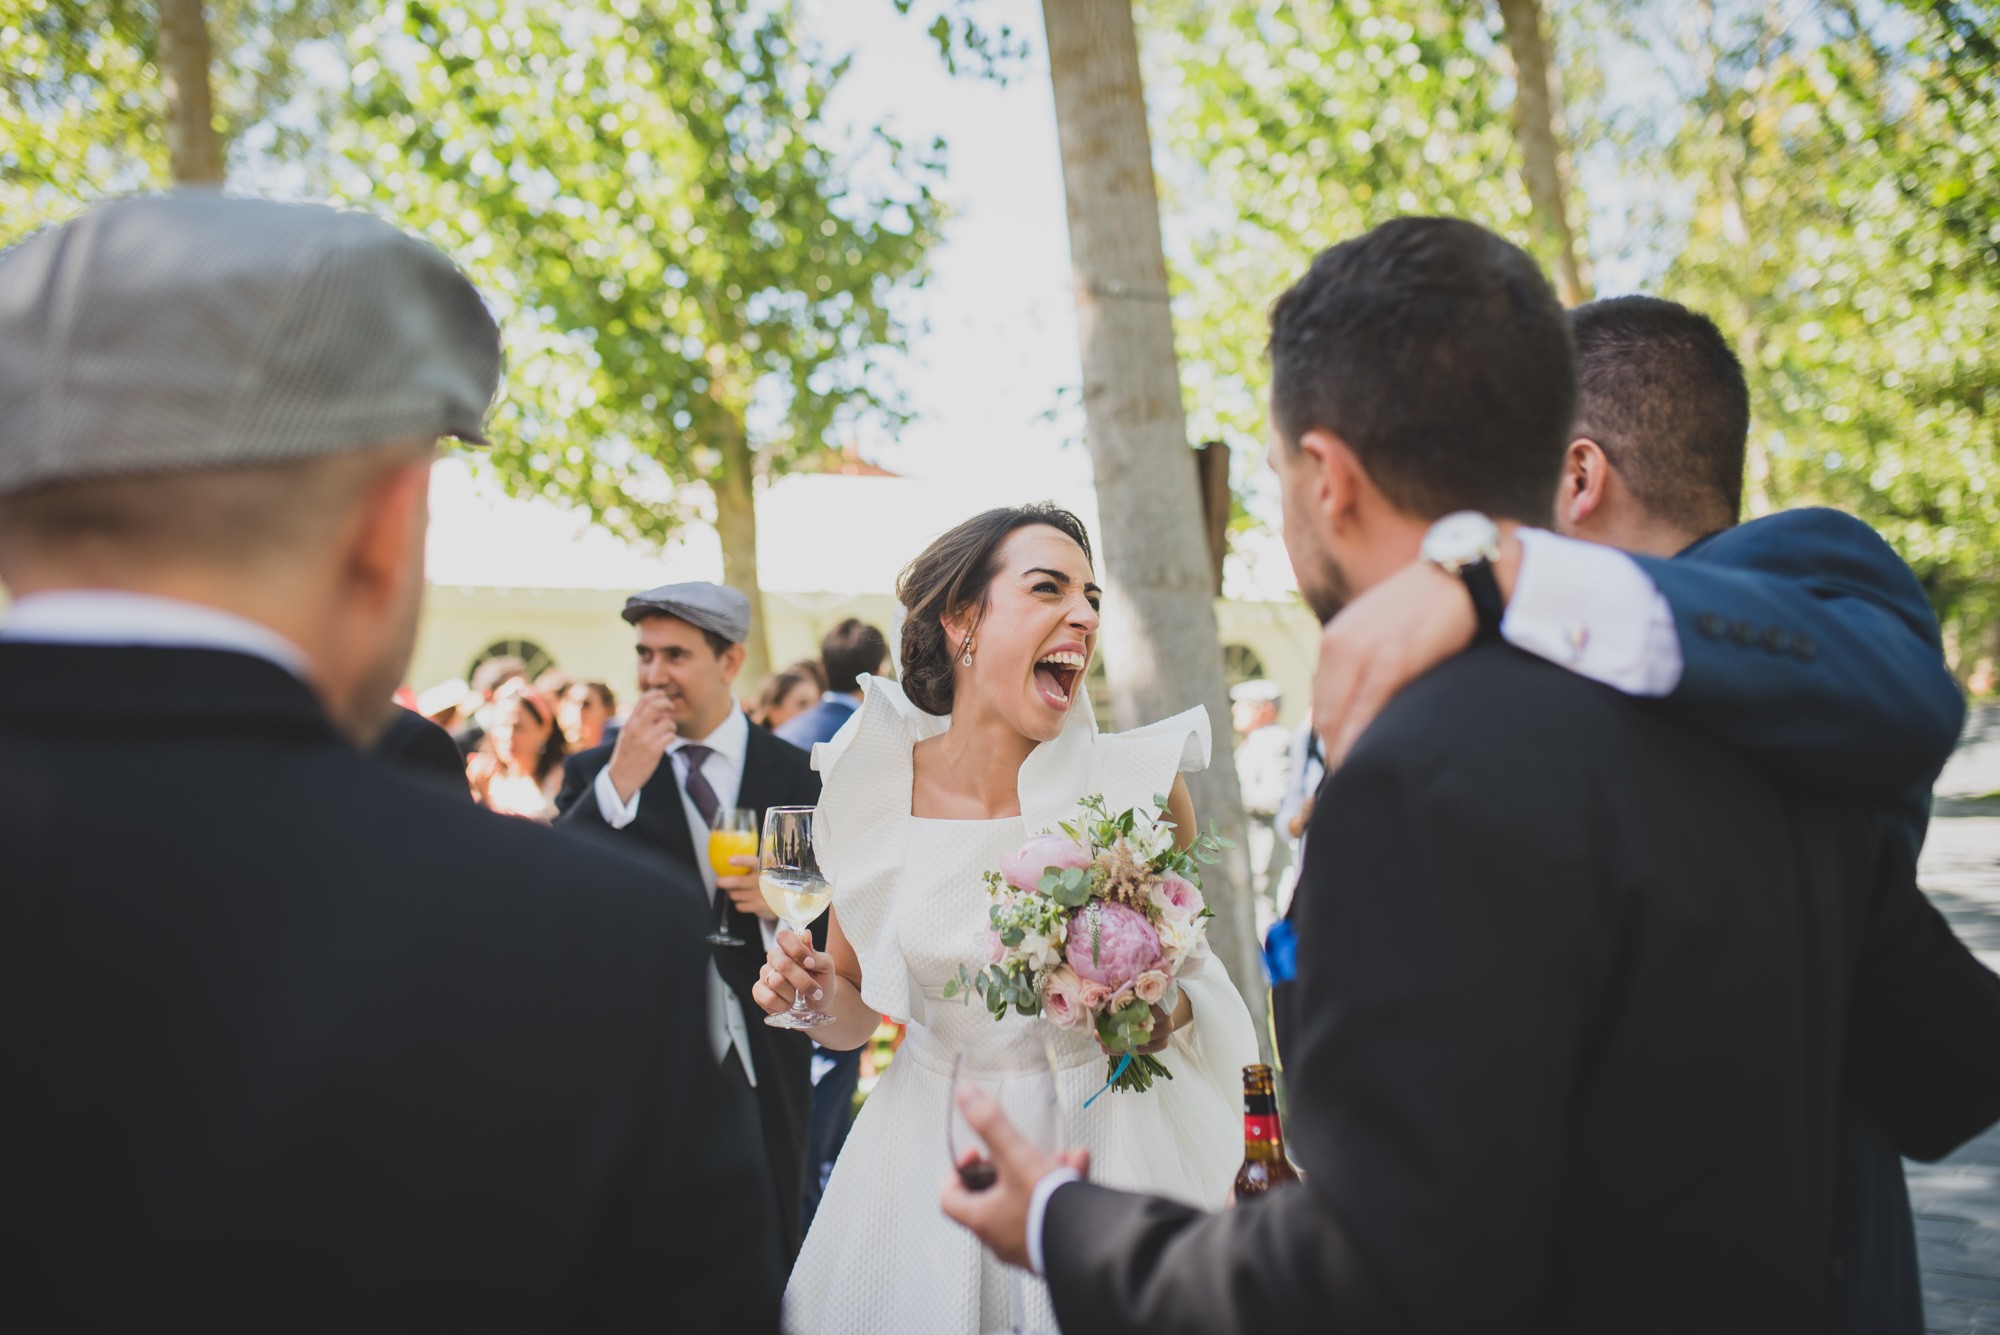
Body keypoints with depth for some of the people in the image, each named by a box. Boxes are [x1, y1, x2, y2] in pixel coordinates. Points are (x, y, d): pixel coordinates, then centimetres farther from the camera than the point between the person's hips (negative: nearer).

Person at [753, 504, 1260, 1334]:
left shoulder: (1137, 784, -12)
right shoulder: (871, 792, -8)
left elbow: (1191, 972, 4)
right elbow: (854, 1011, 5)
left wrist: (1165, 1013, -17)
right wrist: (814, 992, -16)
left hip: (1102, 1142, -1)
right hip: (929, 1152, 1)